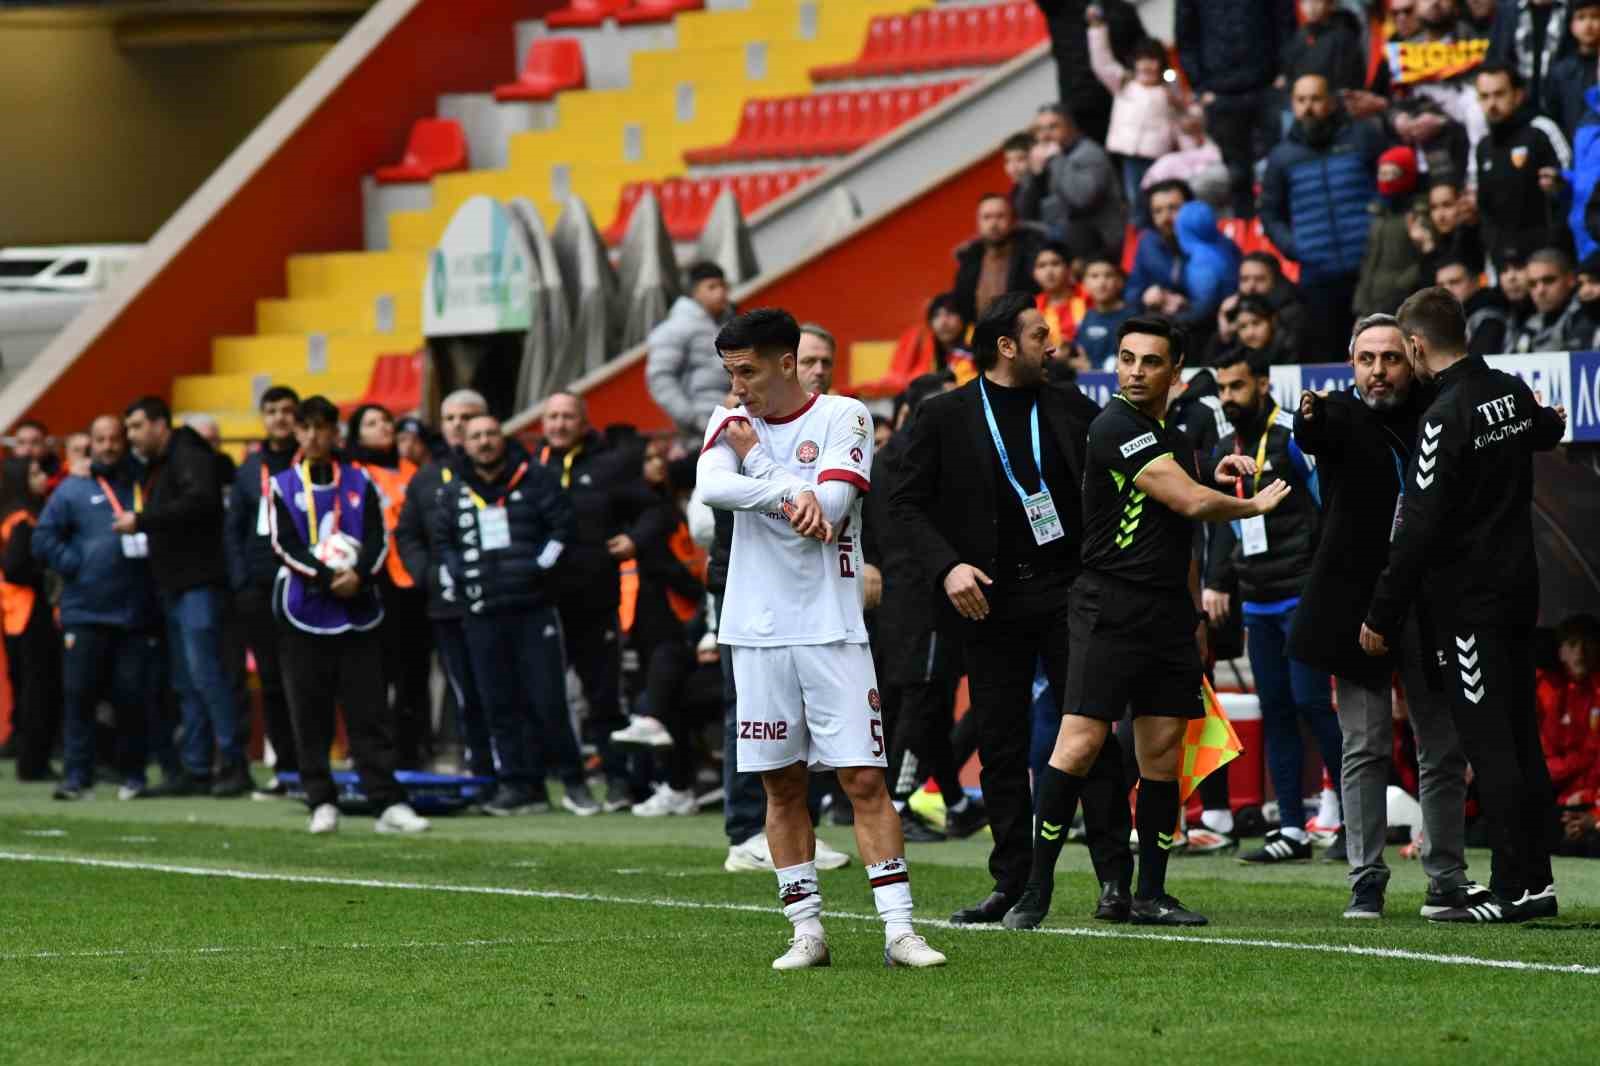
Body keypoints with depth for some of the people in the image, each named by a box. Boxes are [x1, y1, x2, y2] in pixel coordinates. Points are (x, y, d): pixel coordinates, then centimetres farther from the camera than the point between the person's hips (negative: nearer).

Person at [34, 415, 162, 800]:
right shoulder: (72, 490, 7)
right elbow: (43, 539, 3)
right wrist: (73, 566, -6)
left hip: (136, 614, 1)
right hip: (84, 613, -1)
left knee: (132, 697, 0)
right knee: (79, 695, -4)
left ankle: (132, 775, 9)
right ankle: (76, 775, -1)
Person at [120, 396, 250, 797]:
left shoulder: (190, 457, -8)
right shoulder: (158, 467, 21)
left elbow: (199, 501, -25)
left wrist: (141, 520, -21)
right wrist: (144, 537, 6)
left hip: (199, 582, -10)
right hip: (175, 586, 10)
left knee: (205, 674, -14)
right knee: (186, 684, 9)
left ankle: (235, 765, -13)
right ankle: (196, 771, 11)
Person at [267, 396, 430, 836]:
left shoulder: (361, 484, 9)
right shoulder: (282, 486, 5)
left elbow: (378, 540, 2)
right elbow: (285, 545, -4)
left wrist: (359, 575, -17)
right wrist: (328, 578, -17)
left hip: (358, 611, 1)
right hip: (304, 612, -1)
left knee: (370, 712, -3)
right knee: (310, 715, 0)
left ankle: (388, 803, -6)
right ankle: (322, 803, 5)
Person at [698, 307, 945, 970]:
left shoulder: (843, 417, -1)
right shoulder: (729, 424, 9)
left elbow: (828, 511, -13)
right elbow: (711, 487, -11)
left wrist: (755, 461, -5)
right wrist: (790, 492, -21)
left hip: (831, 627, -3)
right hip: (758, 629, 3)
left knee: (865, 779, -7)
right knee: (782, 785, 5)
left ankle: (898, 928, -6)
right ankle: (807, 930, 12)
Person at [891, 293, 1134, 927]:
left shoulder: (1069, 409, 9)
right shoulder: (946, 417, 3)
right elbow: (907, 504, 2)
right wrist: (946, 567, -11)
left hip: (1068, 591, 0)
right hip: (992, 600, 0)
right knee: (1001, 749, 3)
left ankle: (1113, 879, -5)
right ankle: (1011, 883, 11)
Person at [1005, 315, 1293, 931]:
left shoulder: (1174, 440, 18)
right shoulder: (1116, 427, -10)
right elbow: (1191, 502, -15)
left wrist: (1196, 615, 23)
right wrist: (1255, 505, 3)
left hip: (1168, 615, 8)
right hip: (1111, 611, -8)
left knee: (1164, 753, 5)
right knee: (1080, 742, -13)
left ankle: (1150, 895, 11)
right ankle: (1036, 890, -9)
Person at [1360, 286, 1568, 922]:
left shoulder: (1445, 417, -17)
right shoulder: (1512, 392, 7)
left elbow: (1420, 529, -18)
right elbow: (1546, 430, 33)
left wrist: (1382, 617, -13)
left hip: (1466, 600, -8)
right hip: (1519, 585, 8)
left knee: (1489, 744, -7)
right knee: (1521, 738, 11)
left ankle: (1513, 887, -8)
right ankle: (1537, 880, 13)